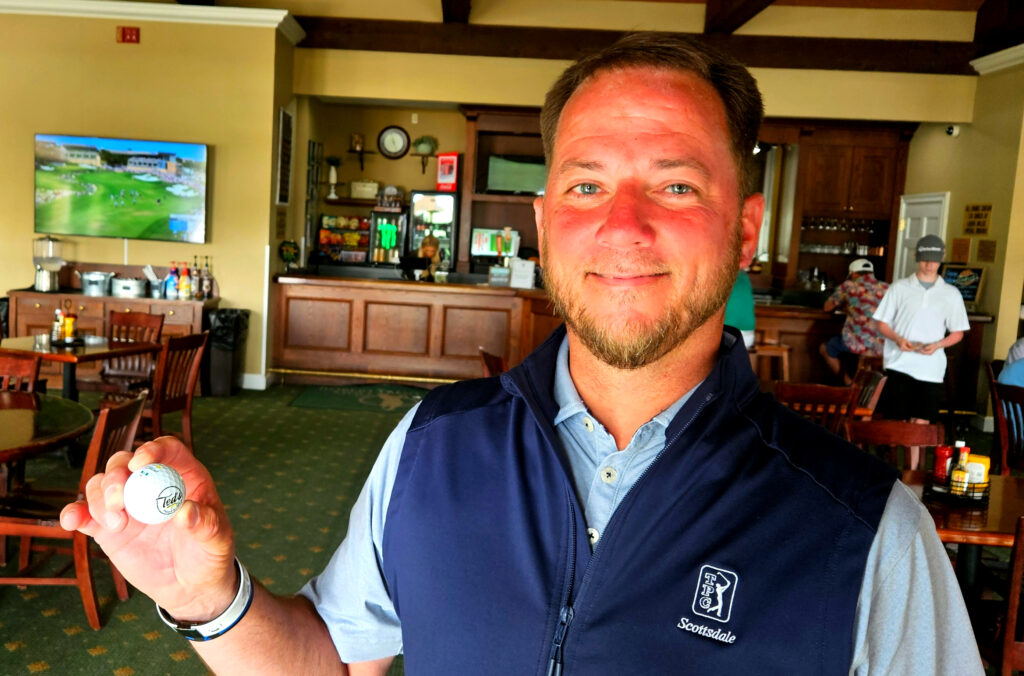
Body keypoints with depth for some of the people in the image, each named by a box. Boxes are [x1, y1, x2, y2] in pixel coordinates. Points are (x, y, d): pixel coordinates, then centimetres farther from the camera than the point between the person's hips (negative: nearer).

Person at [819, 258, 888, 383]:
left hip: (858, 344, -5)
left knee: (825, 349, 23)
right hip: (882, 348, 5)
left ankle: (848, 383, 24)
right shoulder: (887, 288, 12)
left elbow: (827, 307, 16)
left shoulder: (848, 286, 4)